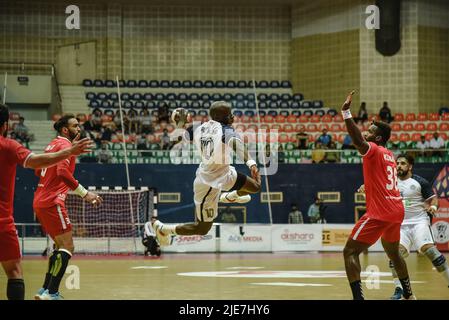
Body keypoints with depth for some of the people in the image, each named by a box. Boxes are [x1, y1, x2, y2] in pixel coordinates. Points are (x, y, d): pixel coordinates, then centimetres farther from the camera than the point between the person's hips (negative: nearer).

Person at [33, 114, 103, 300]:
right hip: (52, 203, -10)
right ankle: (51, 294, -19)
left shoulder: (52, 145, 19)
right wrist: (84, 193, -27)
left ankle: (45, 291, 15)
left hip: (40, 201, 10)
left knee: (61, 247, 18)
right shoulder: (65, 144, -10)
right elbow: (63, 172, -26)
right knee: (67, 248, -11)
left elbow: (38, 171, 28)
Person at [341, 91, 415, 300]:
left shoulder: (373, 150, -8)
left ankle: (358, 297, -21)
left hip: (380, 213, -9)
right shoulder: (389, 155, 17)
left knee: (350, 252, -8)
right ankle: (408, 294, 38)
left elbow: (357, 140, -29)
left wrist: (346, 112, -35)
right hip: (396, 211, 9)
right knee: (393, 253, 29)